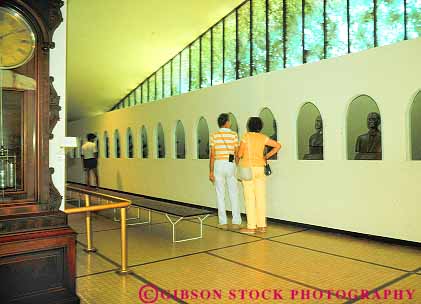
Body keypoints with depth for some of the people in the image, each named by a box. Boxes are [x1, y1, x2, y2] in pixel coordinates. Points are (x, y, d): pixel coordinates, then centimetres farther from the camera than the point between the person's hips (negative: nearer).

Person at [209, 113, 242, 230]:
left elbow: (212, 155, -5)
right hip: (230, 165, 0)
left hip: (218, 165, 1)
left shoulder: (214, 136, -1)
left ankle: (223, 223, 9)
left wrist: (211, 172, 0)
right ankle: (236, 222, 9)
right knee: (234, 195, 7)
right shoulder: (234, 135, -2)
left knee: (220, 195, 6)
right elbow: (237, 154, -1)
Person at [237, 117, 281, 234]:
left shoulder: (246, 136, -7)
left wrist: (238, 158, 13)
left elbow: (239, 154, -9)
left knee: (249, 198, -1)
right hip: (260, 168, 5)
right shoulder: (263, 138, 5)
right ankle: (262, 225, 12)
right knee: (261, 197, 7)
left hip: (248, 169, -5)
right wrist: (267, 156, 11)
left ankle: (251, 227, 2)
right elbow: (278, 145, 7)